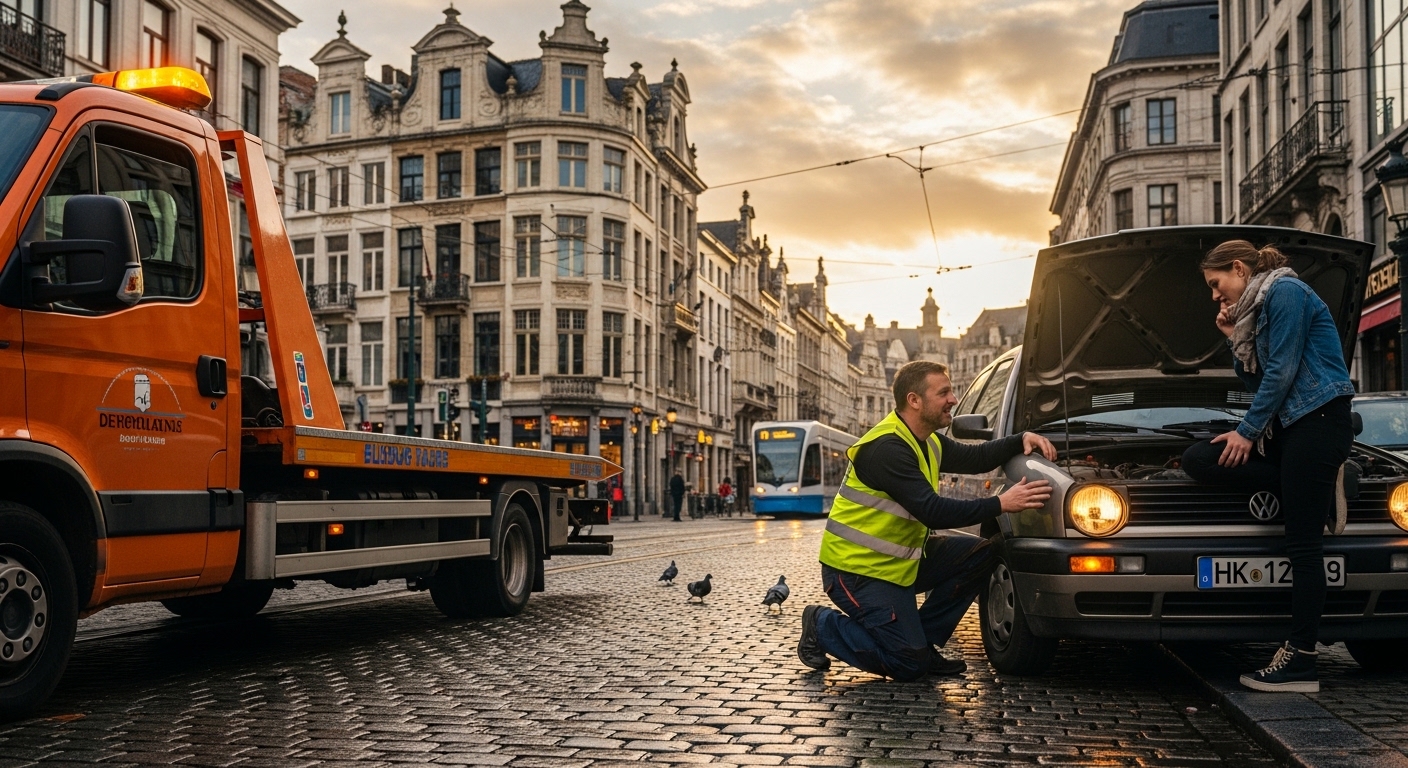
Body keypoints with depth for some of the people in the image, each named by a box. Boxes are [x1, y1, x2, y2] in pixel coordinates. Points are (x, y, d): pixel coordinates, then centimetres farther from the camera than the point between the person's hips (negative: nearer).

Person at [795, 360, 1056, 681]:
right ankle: (822, 627, 8)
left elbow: (974, 457, 18)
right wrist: (1001, 504, -29)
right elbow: (932, 512, -29)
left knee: (979, 554, 3)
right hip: (858, 569, -10)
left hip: (901, 560, 10)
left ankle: (922, 641, 8)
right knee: (910, 665, -11)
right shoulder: (888, 448, -24)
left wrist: (1021, 440, 1)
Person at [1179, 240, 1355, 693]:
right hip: (1288, 424, 10)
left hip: (1319, 420, -10)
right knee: (1197, 460, -4)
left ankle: (1302, 663, -7)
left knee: (1303, 541, -10)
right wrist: (1235, 338, 8)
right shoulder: (1255, 311, 20)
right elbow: (1256, 382, 19)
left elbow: (1282, 372, -14)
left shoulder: (1285, 292, -9)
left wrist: (1248, 430, -10)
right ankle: (1318, 489, -1)